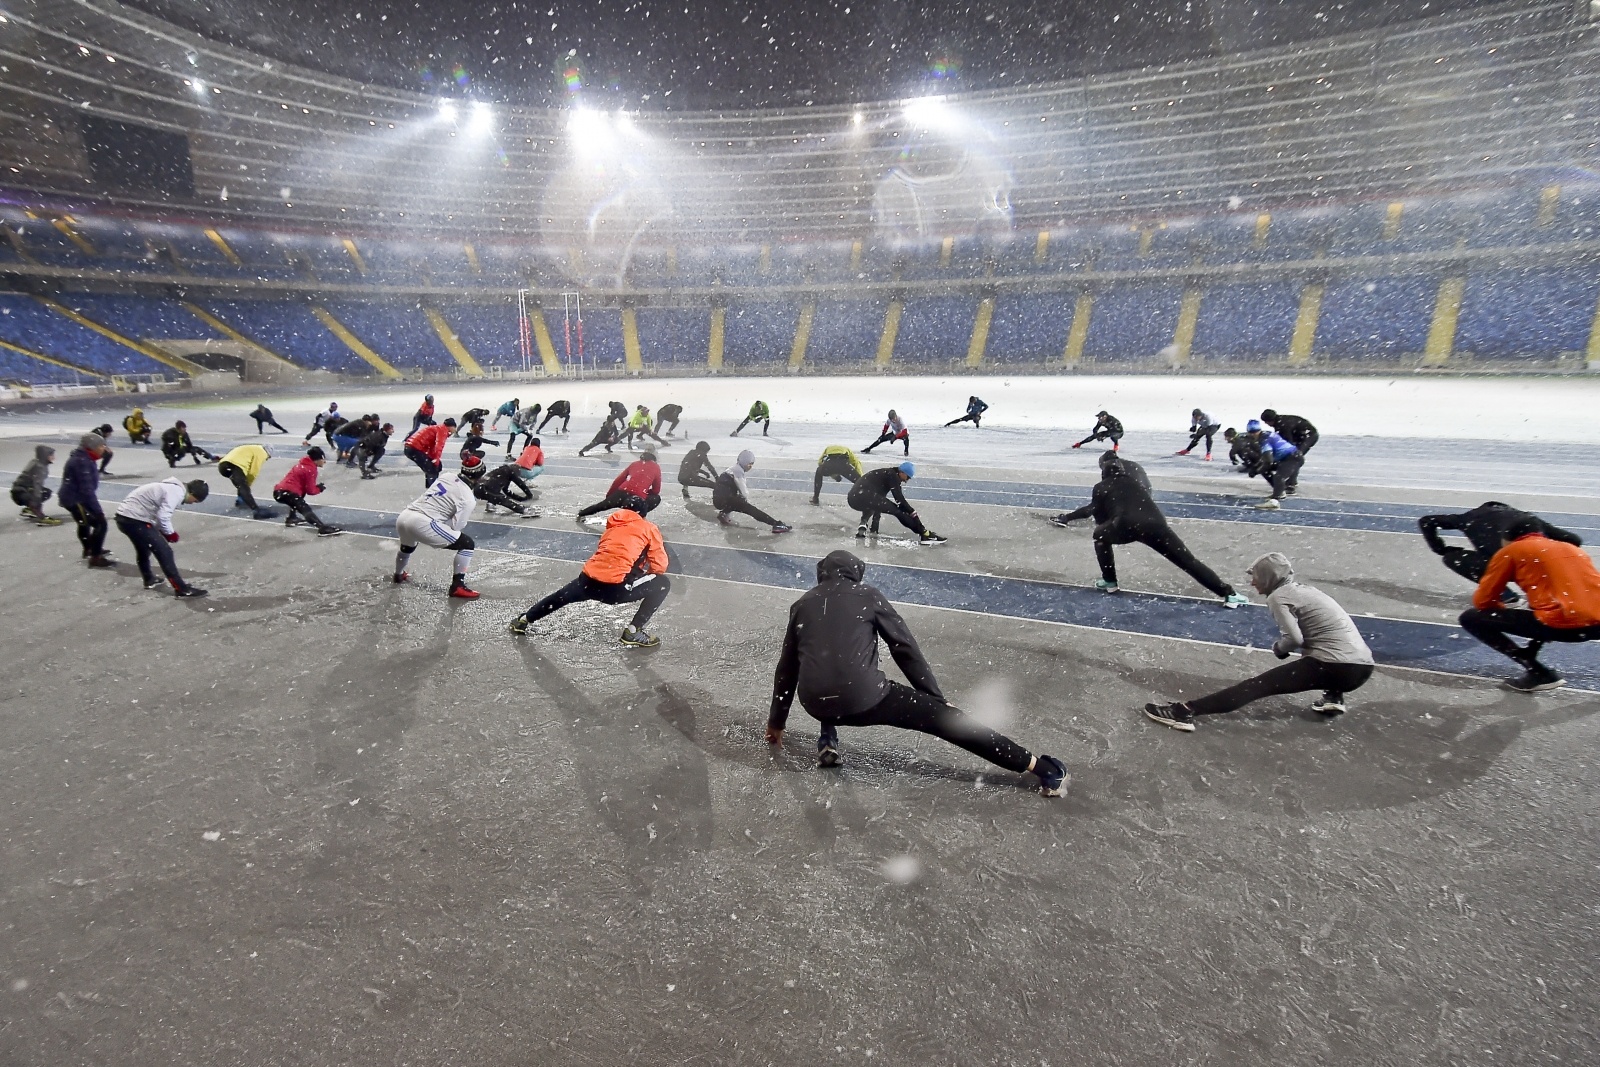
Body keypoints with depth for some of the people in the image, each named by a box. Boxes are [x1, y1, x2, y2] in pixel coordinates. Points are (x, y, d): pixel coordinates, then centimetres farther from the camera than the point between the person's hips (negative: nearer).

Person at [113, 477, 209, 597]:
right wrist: (170, 533, -7)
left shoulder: (172, 487, 15)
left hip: (125, 516, 10)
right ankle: (181, 588, -4)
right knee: (164, 552, -6)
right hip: (134, 519, -10)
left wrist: (163, 532, 10)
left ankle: (149, 580, 51)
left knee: (144, 549, 31)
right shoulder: (177, 492, -16)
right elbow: (162, 516, -24)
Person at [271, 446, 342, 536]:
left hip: (279, 491, 10)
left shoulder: (303, 464, 19)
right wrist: (319, 488, 11)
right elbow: (310, 491, -8)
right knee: (306, 509, -24)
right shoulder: (311, 470, -8)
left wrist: (316, 486, 10)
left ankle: (291, 519, 47)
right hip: (286, 493, -10)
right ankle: (323, 528, -40)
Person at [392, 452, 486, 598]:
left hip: (403, 516, 8)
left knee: (408, 546, 40)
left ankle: (398, 575, 67)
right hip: (422, 523, -8)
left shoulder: (446, 477, 14)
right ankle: (457, 586, -1)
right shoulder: (468, 498, -5)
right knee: (467, 544, 0)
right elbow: (455, 528, -6)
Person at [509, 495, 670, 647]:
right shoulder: (648, 528, 8)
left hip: (588, 581, 6)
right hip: (616, 587, -6)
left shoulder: (613, 526, 25)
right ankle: (634, 632, 6)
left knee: (561, 597, 35)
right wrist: (645, 570, 25)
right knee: (662, 584, 9)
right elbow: (660, 566, 4)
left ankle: (523, 620, 50)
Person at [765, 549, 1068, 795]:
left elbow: (787, 667, 24)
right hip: (864, 698, -3)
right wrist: (937, 697, 16)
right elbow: (906, 648, 8)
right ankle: (1041, 767, 6)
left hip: (815, 704, 3)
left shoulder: (802, 605, 19)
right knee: (944, 718, 6)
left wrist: (776, 721, 35)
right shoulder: (867, 595, 13)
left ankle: (827, 739, 22)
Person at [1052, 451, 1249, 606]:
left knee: (1100, 535, 28)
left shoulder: (1101, 487, 22)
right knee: (1189, 562, 4)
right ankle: (1229, 594, -6)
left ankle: (1109, 582, 26)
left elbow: (1100, 520, 23)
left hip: (1126, 527, -2)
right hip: (1154, 523, 3)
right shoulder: (1135, 478, 32)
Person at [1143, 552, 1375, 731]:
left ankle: (1185, 711, -18)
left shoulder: (1279, 596, -3)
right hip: (1362, 665, 8)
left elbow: (1293, 638, -14)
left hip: (1339, 667, -8)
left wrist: (1278, 648, 6)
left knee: (1257, 685, -9)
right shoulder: (1304, 590, 22)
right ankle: (1333, 696, 19)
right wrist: (1283, 647, 9)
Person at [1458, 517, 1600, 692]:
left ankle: (1538, 673, 3)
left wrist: (1503, 609, 30)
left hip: (1562, 624, -7)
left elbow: (1482, 602, 8)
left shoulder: (1510, 550, 9)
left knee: (1470, 618, 5)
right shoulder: (1574, 549, 25)